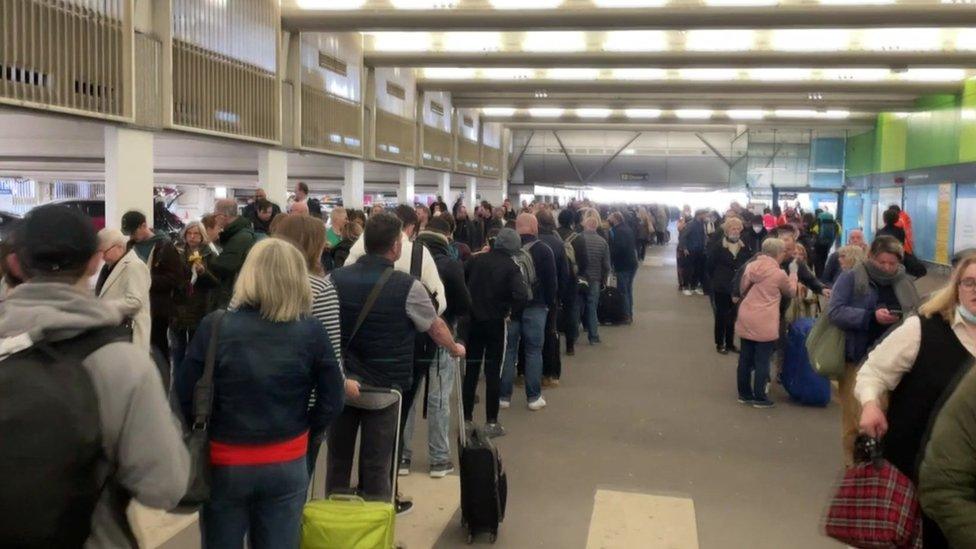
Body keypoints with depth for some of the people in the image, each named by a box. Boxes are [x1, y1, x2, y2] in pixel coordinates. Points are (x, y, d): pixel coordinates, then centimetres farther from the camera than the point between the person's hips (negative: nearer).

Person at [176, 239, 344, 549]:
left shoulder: (215, 327, -13)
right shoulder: (311, 332, -10)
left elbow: (185, 395, -8)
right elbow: (332, 402, -5)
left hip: (224, 462, 0)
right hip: (287, 463, 1)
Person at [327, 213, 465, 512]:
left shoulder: (335, 278, -2)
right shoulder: (407, 286, -13)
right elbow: (437, 328, 2)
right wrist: (455, 349, 22)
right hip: (382, 388, -3)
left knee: (338, 460, 16)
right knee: (376, 465, 9)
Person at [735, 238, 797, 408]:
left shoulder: (751, 266, 4)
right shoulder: (779, 274, -10)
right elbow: (790, 291, 9)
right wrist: (793, 276, 25)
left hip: (745, 319, 6)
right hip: (764, 323, -6)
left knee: (745, 358, 12)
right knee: (762, 361, 4)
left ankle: (744, 394, 22)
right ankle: (759, 397, 10)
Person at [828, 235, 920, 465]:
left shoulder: (905, 284, 11)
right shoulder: (850, 279, -2)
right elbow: (835, 311, -13)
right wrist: (872, 316, -23)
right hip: (857, 360, -3)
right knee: (855, 417, 2)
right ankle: (853, 464, 17)